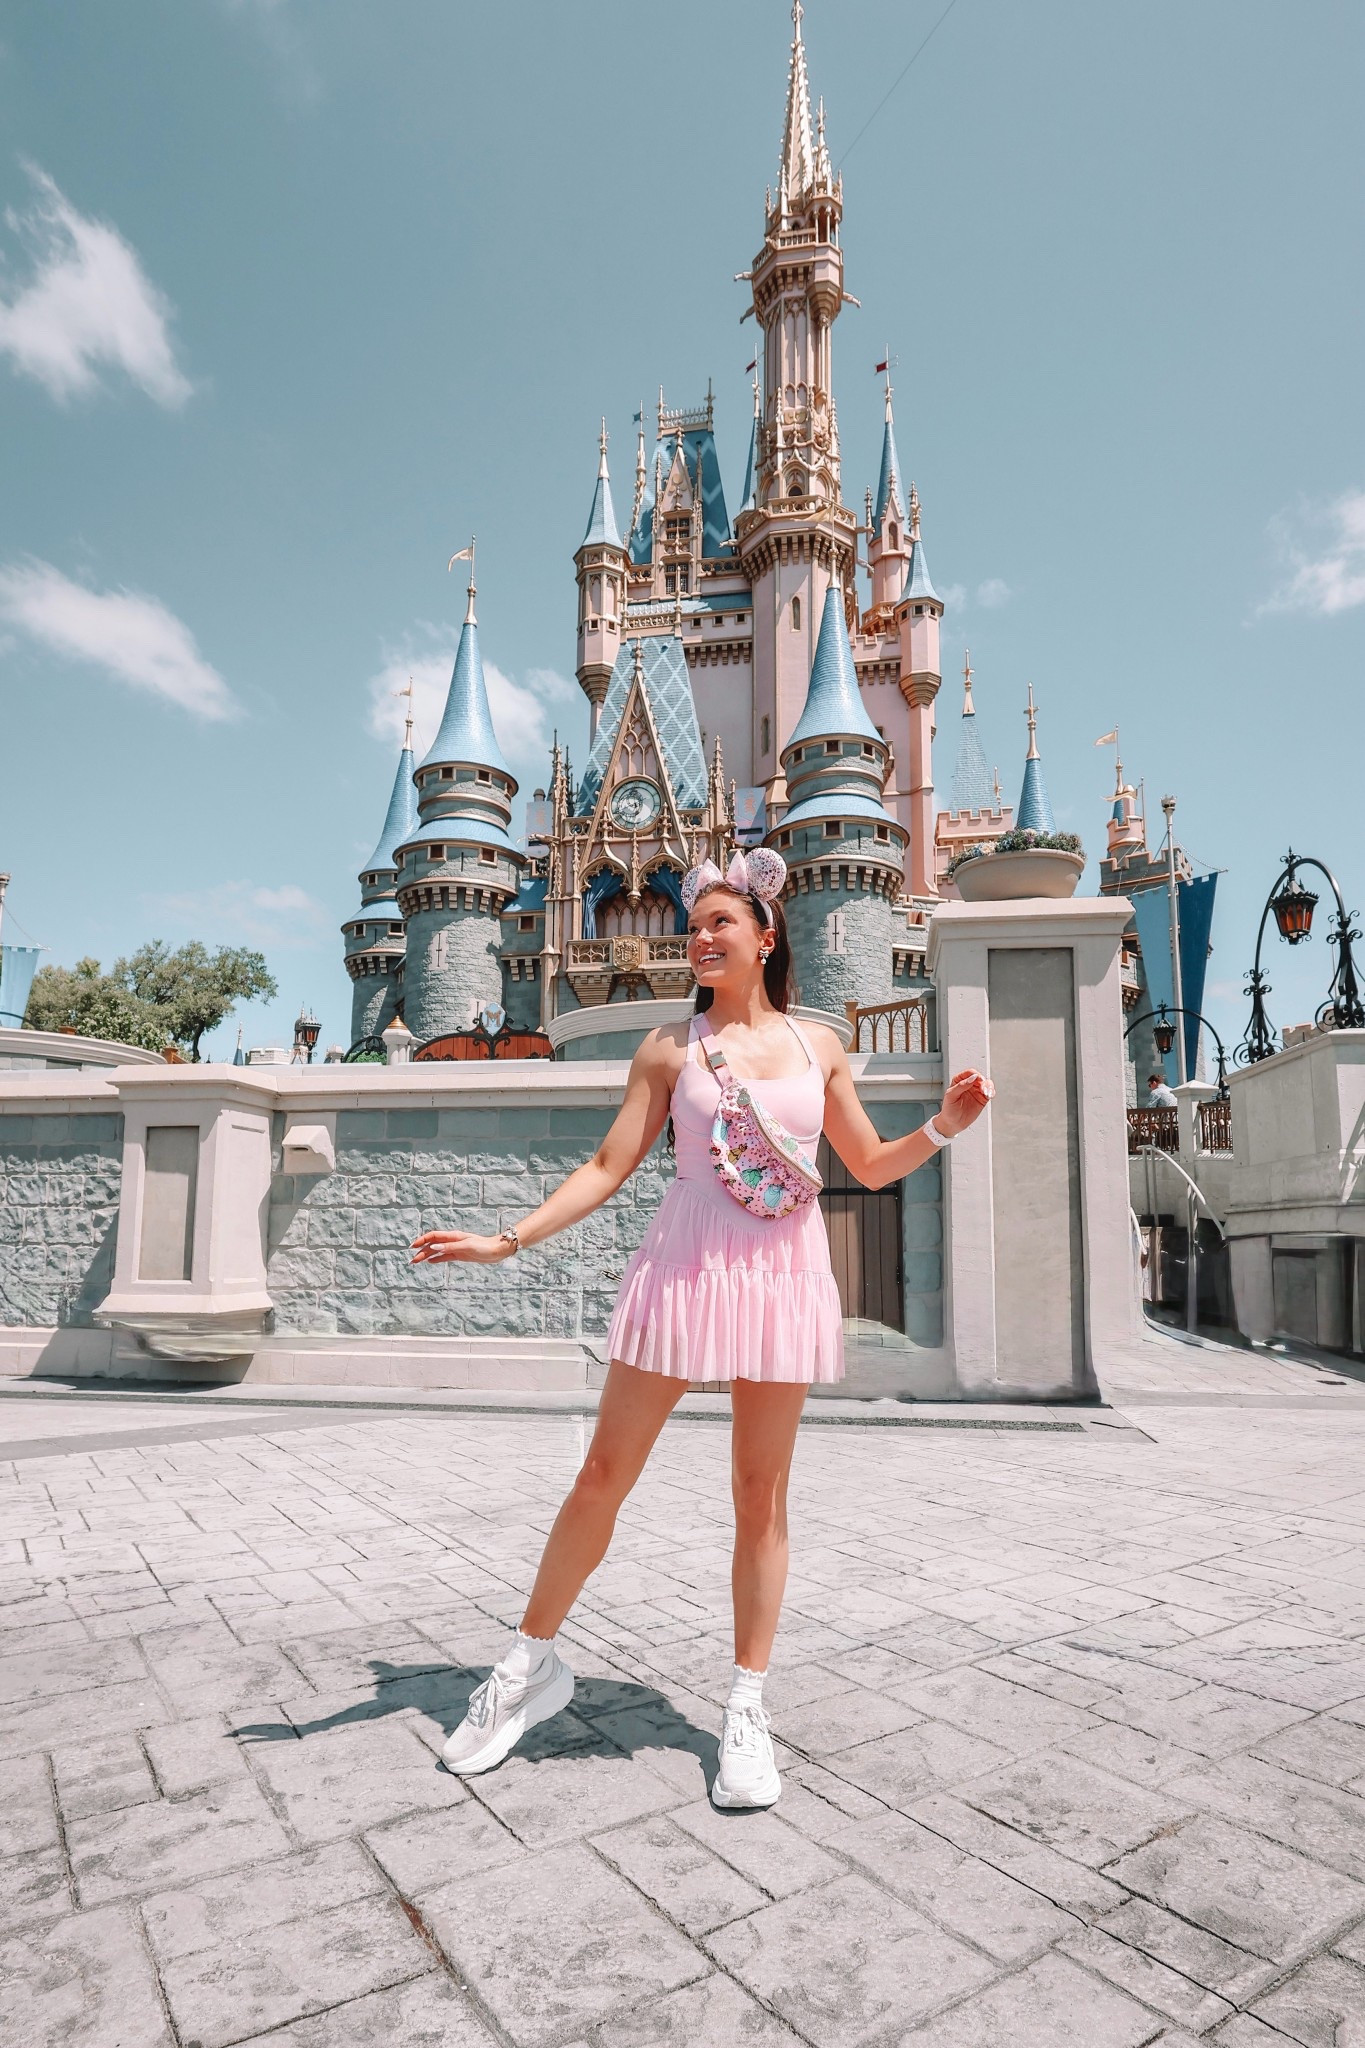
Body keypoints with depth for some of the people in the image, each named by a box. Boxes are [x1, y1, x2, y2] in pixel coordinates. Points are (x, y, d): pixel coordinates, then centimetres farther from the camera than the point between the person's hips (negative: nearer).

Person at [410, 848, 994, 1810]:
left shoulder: (817, 1044, 8)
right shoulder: (671, 1046, 3)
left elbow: (871, 1165, 14)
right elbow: (609, 1167, 0)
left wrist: (945, 1126, -2)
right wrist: (506, 1240, -8)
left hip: (784, 1275, 1)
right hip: (686, 1264, -1)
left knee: (762, 1494, 8)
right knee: (605, 1473, 4)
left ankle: (748, 1708, 23)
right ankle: (533, 1664, 25)